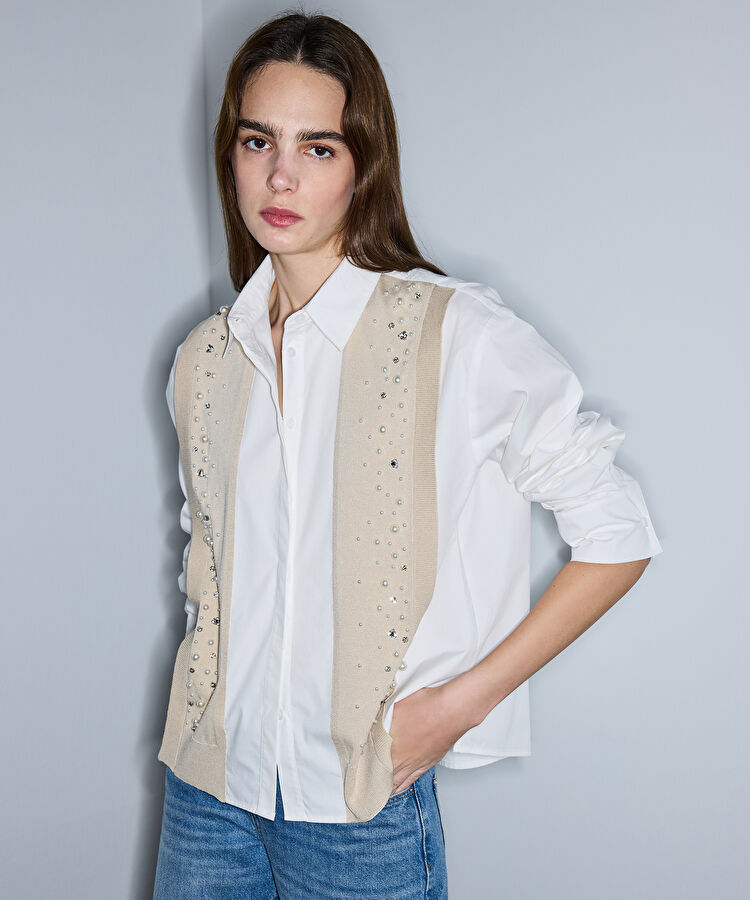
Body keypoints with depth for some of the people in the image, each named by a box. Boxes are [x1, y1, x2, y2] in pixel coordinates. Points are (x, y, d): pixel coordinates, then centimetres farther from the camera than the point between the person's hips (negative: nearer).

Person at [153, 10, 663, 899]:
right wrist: (205, 704, 4)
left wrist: (461, 700, -11)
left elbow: (617, 536, -9)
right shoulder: (204, 358, 3)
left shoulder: (458, 332, -12)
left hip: (364, 807, -4)